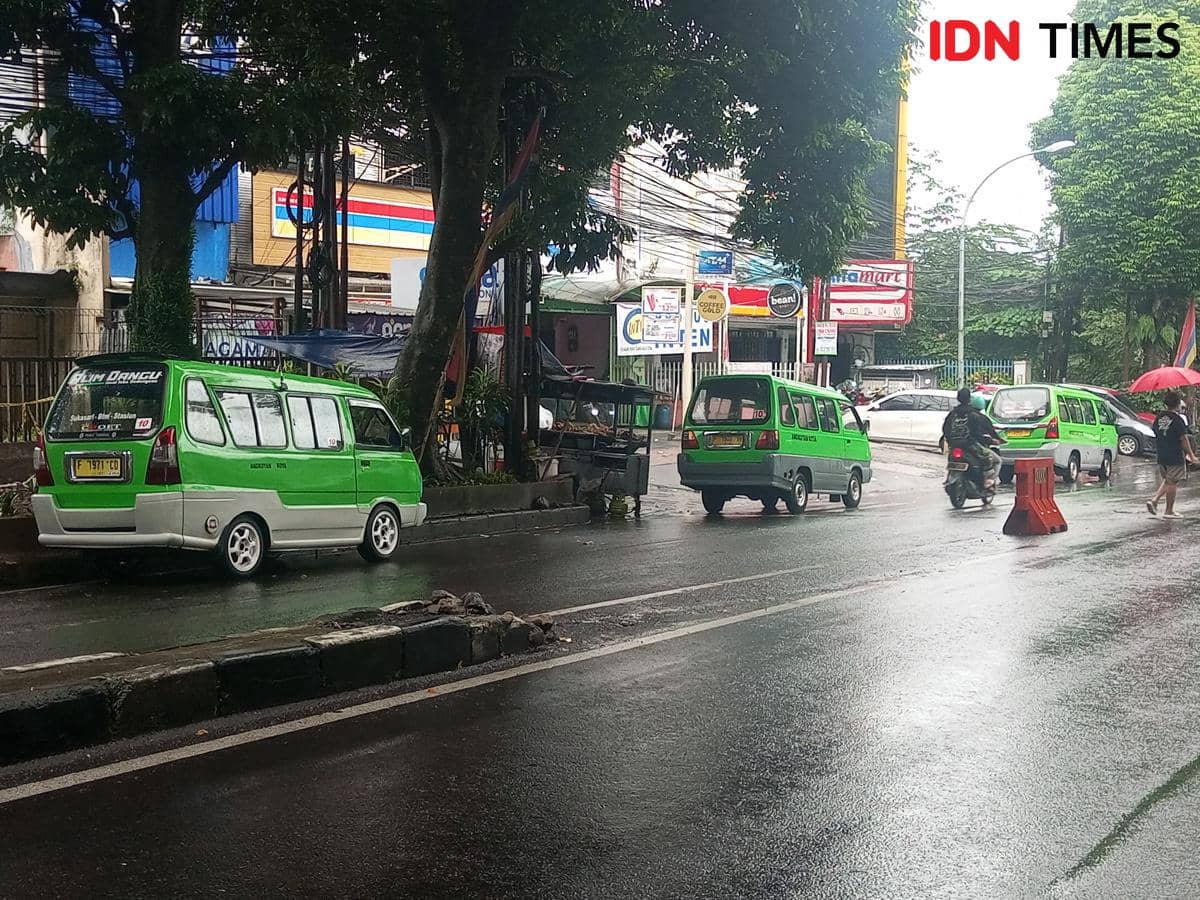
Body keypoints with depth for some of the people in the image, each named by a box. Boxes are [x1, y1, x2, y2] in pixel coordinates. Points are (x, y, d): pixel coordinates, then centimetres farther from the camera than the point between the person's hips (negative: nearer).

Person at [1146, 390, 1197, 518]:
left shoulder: (1158, 418, 4)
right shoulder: (1177, 419, -17)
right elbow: (1184, 439, -15)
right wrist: (1191, 455, -6)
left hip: (1161, 456, 6)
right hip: (1176, 457, -6)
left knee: (1167, 481, 20)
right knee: (1172, 483, 3)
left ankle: (1154, 500, 3)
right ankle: (1169, 511, 9)